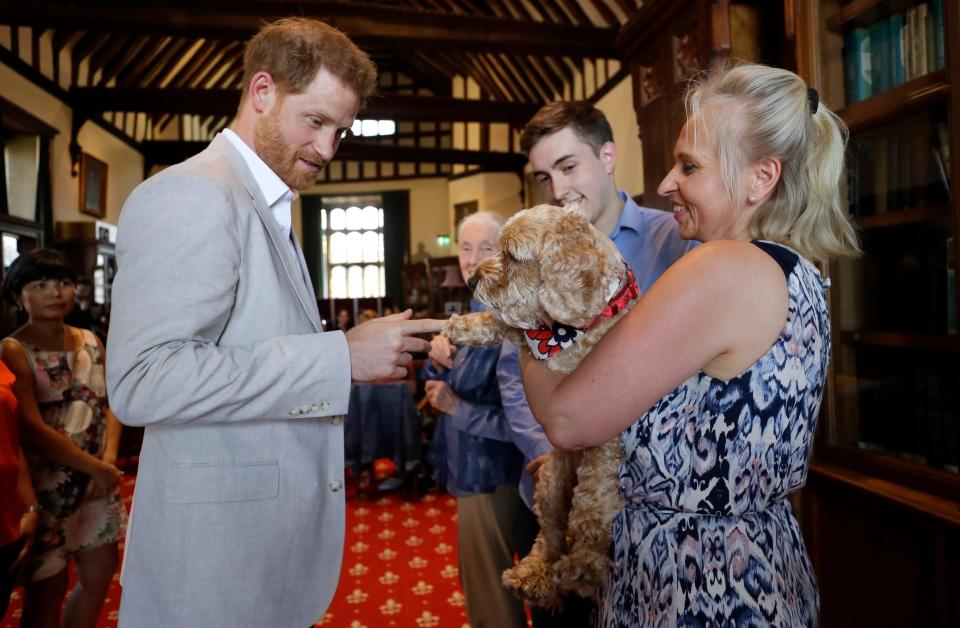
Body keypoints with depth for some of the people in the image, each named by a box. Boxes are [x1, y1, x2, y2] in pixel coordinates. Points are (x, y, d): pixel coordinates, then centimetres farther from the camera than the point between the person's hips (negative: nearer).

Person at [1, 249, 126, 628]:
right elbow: (33, 431, -19)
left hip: (97, 480, 6)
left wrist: (109, 460, -10)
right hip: (46, 485, -6)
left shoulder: (90, 342, 6)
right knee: (47, 590, 7)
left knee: (100, 573, 15)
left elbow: (110, 406, 5)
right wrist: (95, 468, -17)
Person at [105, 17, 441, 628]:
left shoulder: (269, 210, 14)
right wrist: (342, 356, -24)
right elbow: (144, 381, -25)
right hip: (220, 549, -9)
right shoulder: (189, 196, -16)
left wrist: (369, 354, 5)